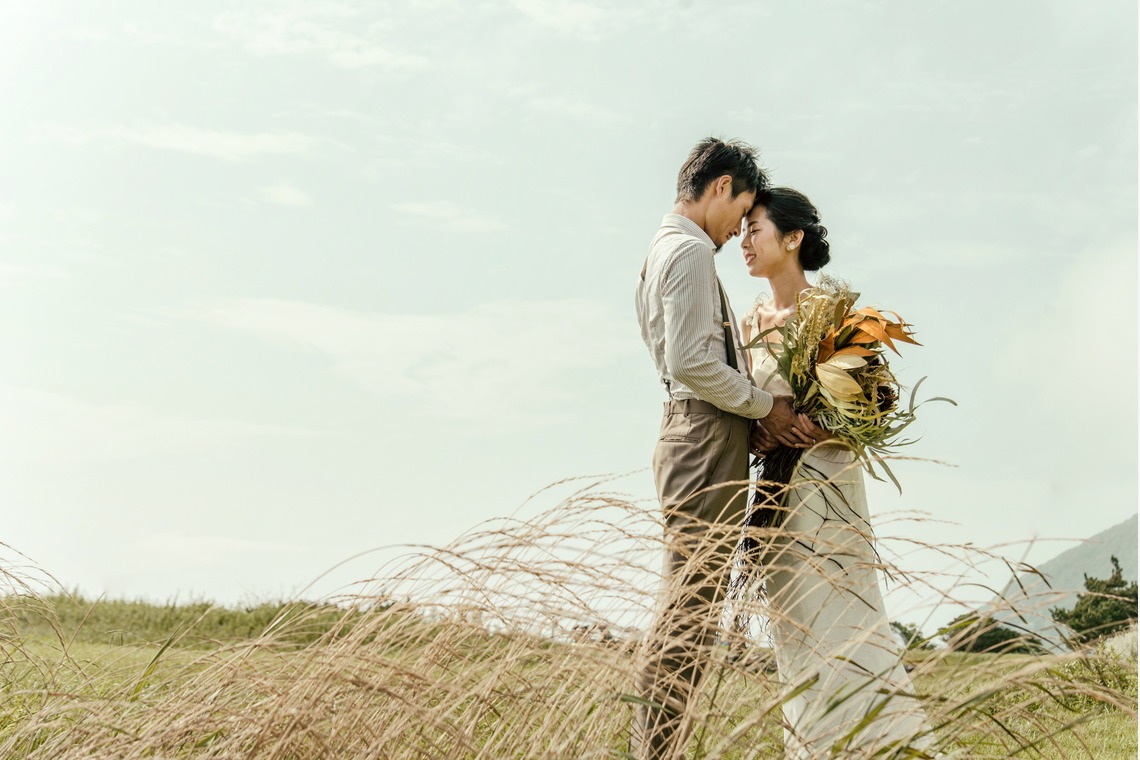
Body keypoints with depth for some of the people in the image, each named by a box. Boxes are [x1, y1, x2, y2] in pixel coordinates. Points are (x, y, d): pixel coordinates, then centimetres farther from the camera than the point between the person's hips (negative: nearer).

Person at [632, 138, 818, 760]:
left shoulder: (666, 249, 21)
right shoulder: (691, 252, -11)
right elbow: (692, 362, -20)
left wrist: (760, 410, 11)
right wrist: (765, 406, -9)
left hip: (694, 434, 11)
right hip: (707, 437, -11)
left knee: (689, 599, 14)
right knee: (691, 601, -8)